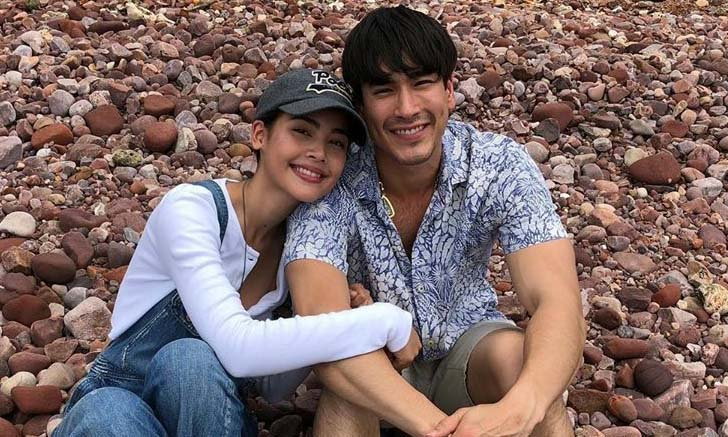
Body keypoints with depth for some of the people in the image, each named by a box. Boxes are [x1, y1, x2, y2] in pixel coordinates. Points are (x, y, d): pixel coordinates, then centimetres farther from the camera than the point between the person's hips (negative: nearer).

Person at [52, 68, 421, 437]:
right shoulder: (190, 207, -21)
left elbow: (272, 386, 3)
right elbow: (239, 348, -36)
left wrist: (329, 326, -15)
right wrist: (385, 322, -32)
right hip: (117, 404, -4)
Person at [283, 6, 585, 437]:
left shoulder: (501, 166, -22)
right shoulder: (333, 185, -25)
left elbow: (558, 303, -33)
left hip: (469, 344, 2)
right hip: (375, 362, -1)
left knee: (514, 355, -32)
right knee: (348, 388, -34)